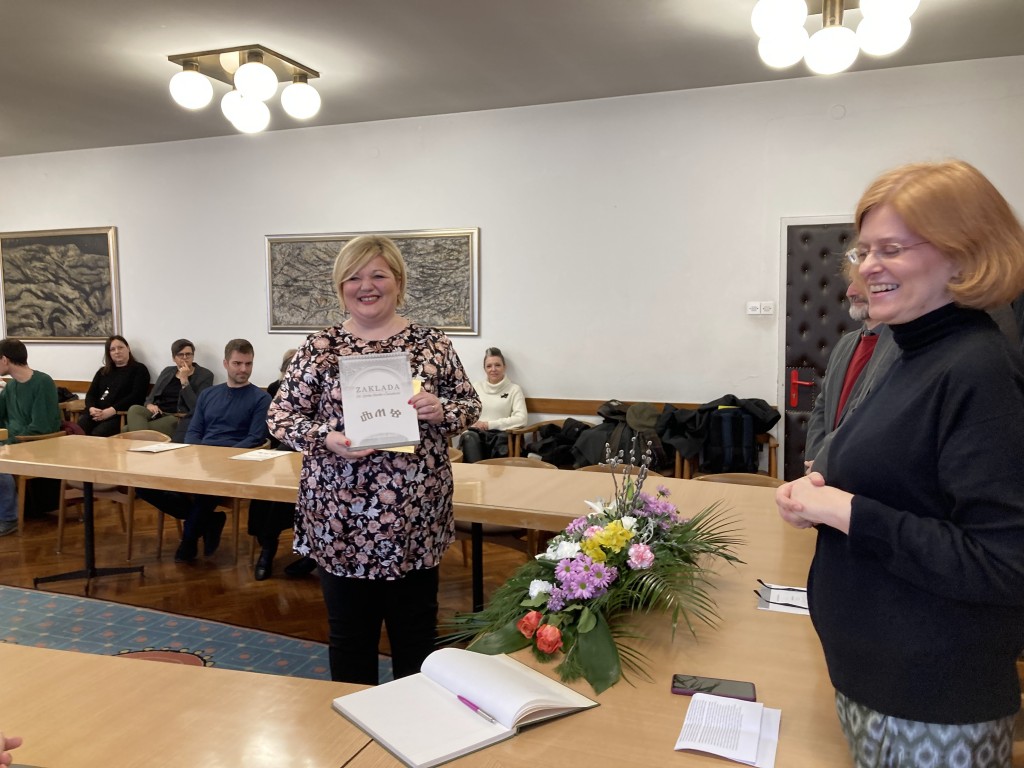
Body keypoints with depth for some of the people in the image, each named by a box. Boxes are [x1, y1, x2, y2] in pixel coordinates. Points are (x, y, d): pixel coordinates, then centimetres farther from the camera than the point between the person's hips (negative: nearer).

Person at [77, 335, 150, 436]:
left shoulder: (139, 369, 10)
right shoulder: (103, 371, 28)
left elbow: (136, 396, -4)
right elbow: (91, 394, 19)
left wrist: (113, 410, -16)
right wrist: (91, 408, -6)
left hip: (120, 414, -5)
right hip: (96, 413, 5)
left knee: (98, 434, -34)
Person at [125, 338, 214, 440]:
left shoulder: (205, 375, 2)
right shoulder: (167, 371, 20)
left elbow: (196, 408, -10)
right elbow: (151, 397, 22)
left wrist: (184, 380, -14)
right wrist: (149, 405, -4)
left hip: (179, 419, -6)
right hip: (157, 414, 6)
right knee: (134, 409, -31)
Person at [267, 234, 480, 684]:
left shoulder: (431, 344, 1)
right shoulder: (318, 348, 1)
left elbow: (470, 406, 6)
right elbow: (280, 416, 1)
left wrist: (441, 411, -16)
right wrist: (326, 439, -17)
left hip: (414, 516, 0)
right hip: (340, 518, 0)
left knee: (416, 631, 14)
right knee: (349, 633, 14)